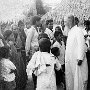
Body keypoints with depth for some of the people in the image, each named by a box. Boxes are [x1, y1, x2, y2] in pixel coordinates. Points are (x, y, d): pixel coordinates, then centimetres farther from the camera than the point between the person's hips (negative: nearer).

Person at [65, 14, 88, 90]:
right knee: (69, 78, 13)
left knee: (79, 78, -1)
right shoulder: (70, 32, 15)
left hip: (77, 60, -8)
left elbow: (82, 45, -17)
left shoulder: (78, 31, -10)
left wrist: (80, 58, -21)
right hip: (69, 60, 8)